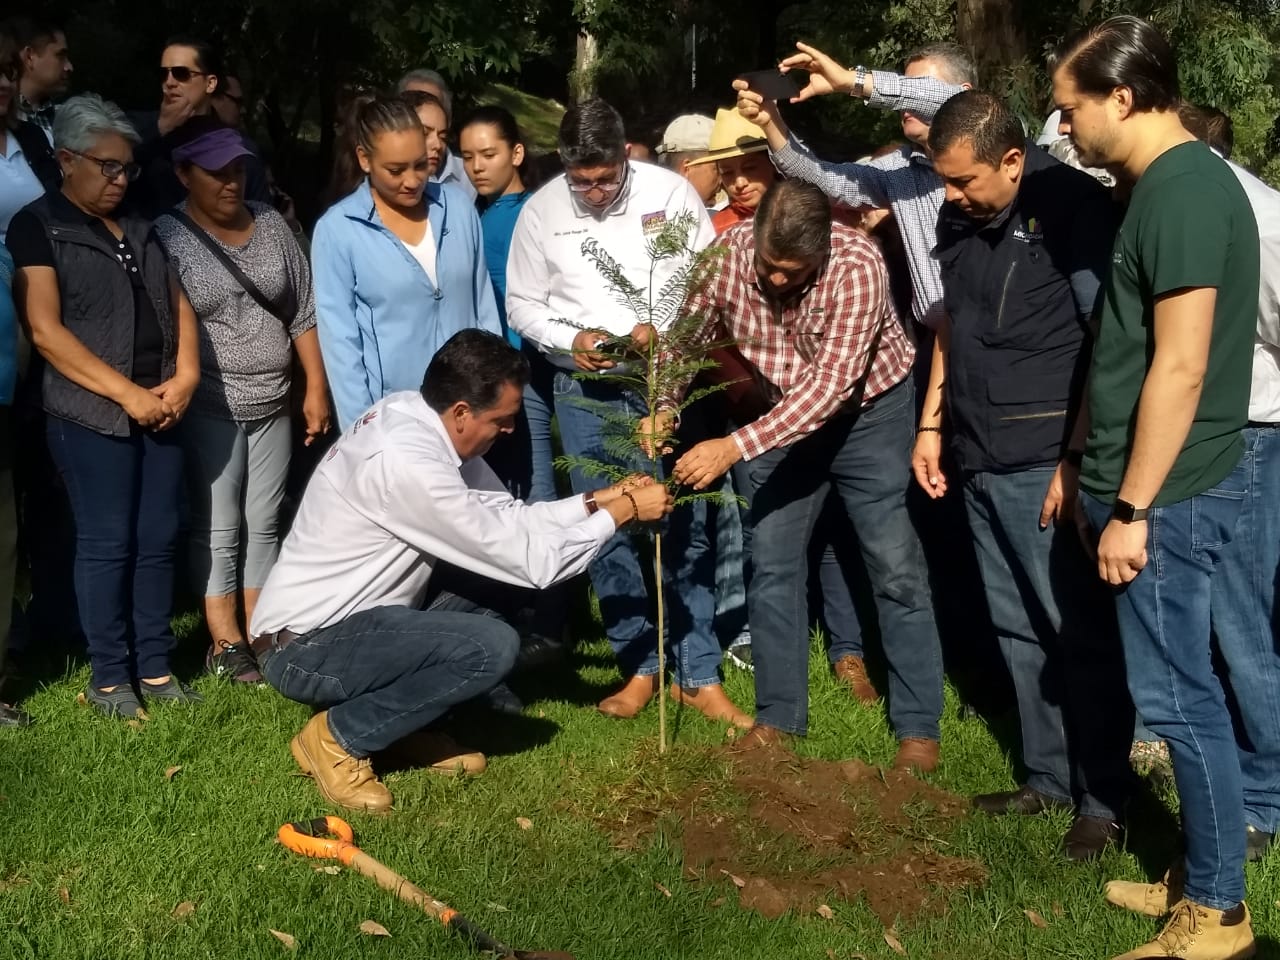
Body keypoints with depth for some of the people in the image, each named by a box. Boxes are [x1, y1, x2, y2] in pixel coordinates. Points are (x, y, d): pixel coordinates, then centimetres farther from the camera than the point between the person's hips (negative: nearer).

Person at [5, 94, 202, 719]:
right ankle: (109, 677, 10)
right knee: (106, 544, -1)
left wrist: (185, 375, -2)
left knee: (158, 539, 7)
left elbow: (177, 303, 17)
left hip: (160, 408, 6)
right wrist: (128, 393, -16)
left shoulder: (139, 227, 16)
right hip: (92, 414, -6)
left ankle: (155, 667, 17)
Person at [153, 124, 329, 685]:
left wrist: (316, 389, 8)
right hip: (208, 410, -4)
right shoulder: (166, 238, -7)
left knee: (264, 525, 11)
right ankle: (225, 644, 11)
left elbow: (303, 314, 10)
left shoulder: (272, 225, 7)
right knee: (217, 530, 1)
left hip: (272, 406, 5)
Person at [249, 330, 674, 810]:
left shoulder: (416, 414, -2)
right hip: (305, 648, -10)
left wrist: (596, 501, -1)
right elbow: (530, 560, -23)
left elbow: (505, 518, 7)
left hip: (346, 615, 10)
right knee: (492, 646, -24)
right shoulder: (405, 460, -29)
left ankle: (407, 723, 11)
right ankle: (338, 736, -5)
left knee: (498, 580, 5)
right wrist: (622, 512, -13)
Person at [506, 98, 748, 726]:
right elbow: (522, 303, 6)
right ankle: (640, 665, 19)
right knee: (605, 531, 6)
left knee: (685, 527, -1)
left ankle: (698, 675, 8)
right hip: (584, 390, 2)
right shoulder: (541, 210, -2)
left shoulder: (671, 192, -5)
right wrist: (570, 339, -12)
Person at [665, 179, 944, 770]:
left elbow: (831, 384, -37)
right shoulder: (727, 253, -20)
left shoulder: (857, 265, -32)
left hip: (867, 408, -4)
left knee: (895, 566, -5)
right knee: (771, 564, 4)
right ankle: (778, 717, 18)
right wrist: (664, 409, -25)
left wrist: (735, 447, -43)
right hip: (782, 414, 4)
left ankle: (918, 729, 4)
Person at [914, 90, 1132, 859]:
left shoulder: (1076, 207, -11)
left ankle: (1104, 799, 12)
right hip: (981, 459, 7)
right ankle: (1049, 778, 25)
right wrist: (932, 425, 18)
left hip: (1048, 462, -7)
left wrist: (1077, 459, -17)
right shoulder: (958, 221, 11)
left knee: (1080, 631, 0)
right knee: (1019, 630, 13)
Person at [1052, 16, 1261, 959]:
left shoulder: (1184, 190, -18)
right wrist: (1102, 478, 22)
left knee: (1177, 695, -1)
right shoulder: (1169, 185, 13)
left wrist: (1133, 509, -20)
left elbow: (1180, 366, -23)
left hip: (1169, 493, -10)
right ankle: (1206, 879, 28)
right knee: (1180, 690, 16)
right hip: (1154, 485, 10)